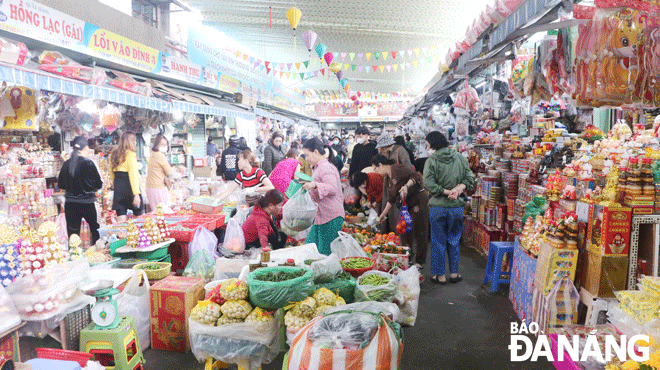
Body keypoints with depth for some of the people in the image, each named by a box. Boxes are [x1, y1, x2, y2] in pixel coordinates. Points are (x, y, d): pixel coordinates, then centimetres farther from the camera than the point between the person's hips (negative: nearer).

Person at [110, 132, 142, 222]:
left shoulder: (114, 155, 13)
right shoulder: (130, 154, -9)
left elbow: (112, 174, 18)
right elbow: (133, 175, -16)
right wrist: (136, 194, -19)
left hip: (118, 189, 6)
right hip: (129, 187, -6)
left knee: (121, 221, 5)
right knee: (139, 217, 7)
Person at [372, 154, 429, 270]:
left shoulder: (397, 169, -14)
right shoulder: (388, 177, 15)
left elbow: (416, 176, -24)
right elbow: (391, 199, 21)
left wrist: (406, 186, -37)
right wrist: (384, 214, 25)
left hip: (419, 200, -10)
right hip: (407, 204, 10)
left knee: (419, 231, -2)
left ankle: (419, 262, 7)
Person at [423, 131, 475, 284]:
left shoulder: (431, 161, -10)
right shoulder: (461, 158, 2)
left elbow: (429, 184, -18)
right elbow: (470, 179, 0)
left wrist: (446, 192, -12)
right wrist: (458, 189, -10)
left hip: (438, 207, -3)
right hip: (457, 207, 3)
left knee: (438, 242, 9)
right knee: (454, 241, 17)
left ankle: (440, 275, 17)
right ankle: (454, 273, 24)